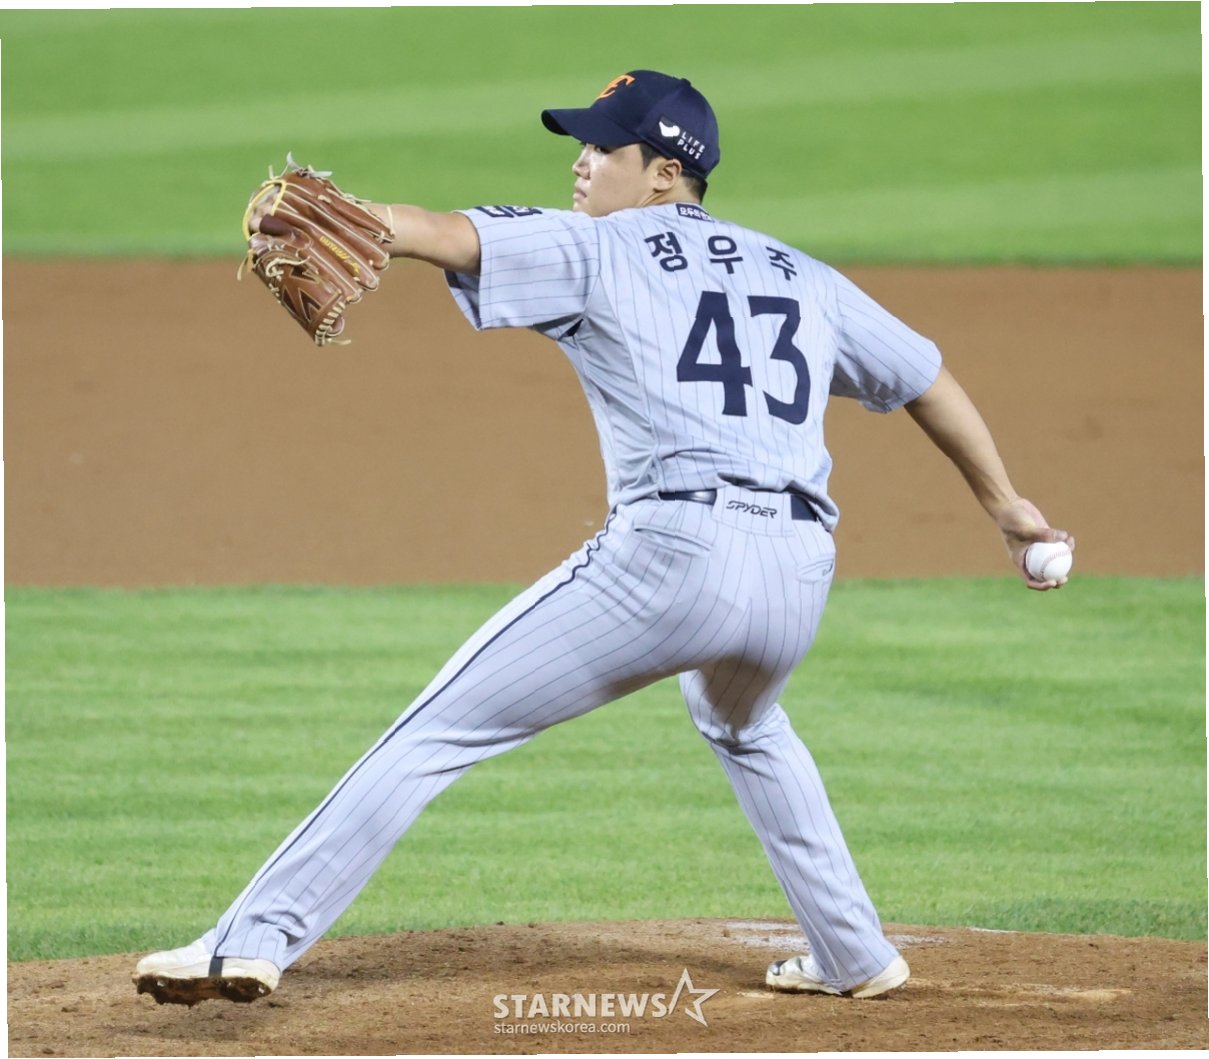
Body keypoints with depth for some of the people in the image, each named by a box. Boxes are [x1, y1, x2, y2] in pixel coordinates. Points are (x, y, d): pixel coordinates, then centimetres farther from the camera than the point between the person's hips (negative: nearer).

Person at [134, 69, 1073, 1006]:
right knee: (744, 730, 40)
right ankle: (855, 957, 38)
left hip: (671, 550, -6)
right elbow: (926, 376, 31)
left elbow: (446, 236, -7)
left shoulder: (593, 252, 8)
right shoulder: (803, 277, 24)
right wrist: (1006, 505, 41)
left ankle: (257, 939, -11)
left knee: (435, 735, -4)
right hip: (800, 574, 6)